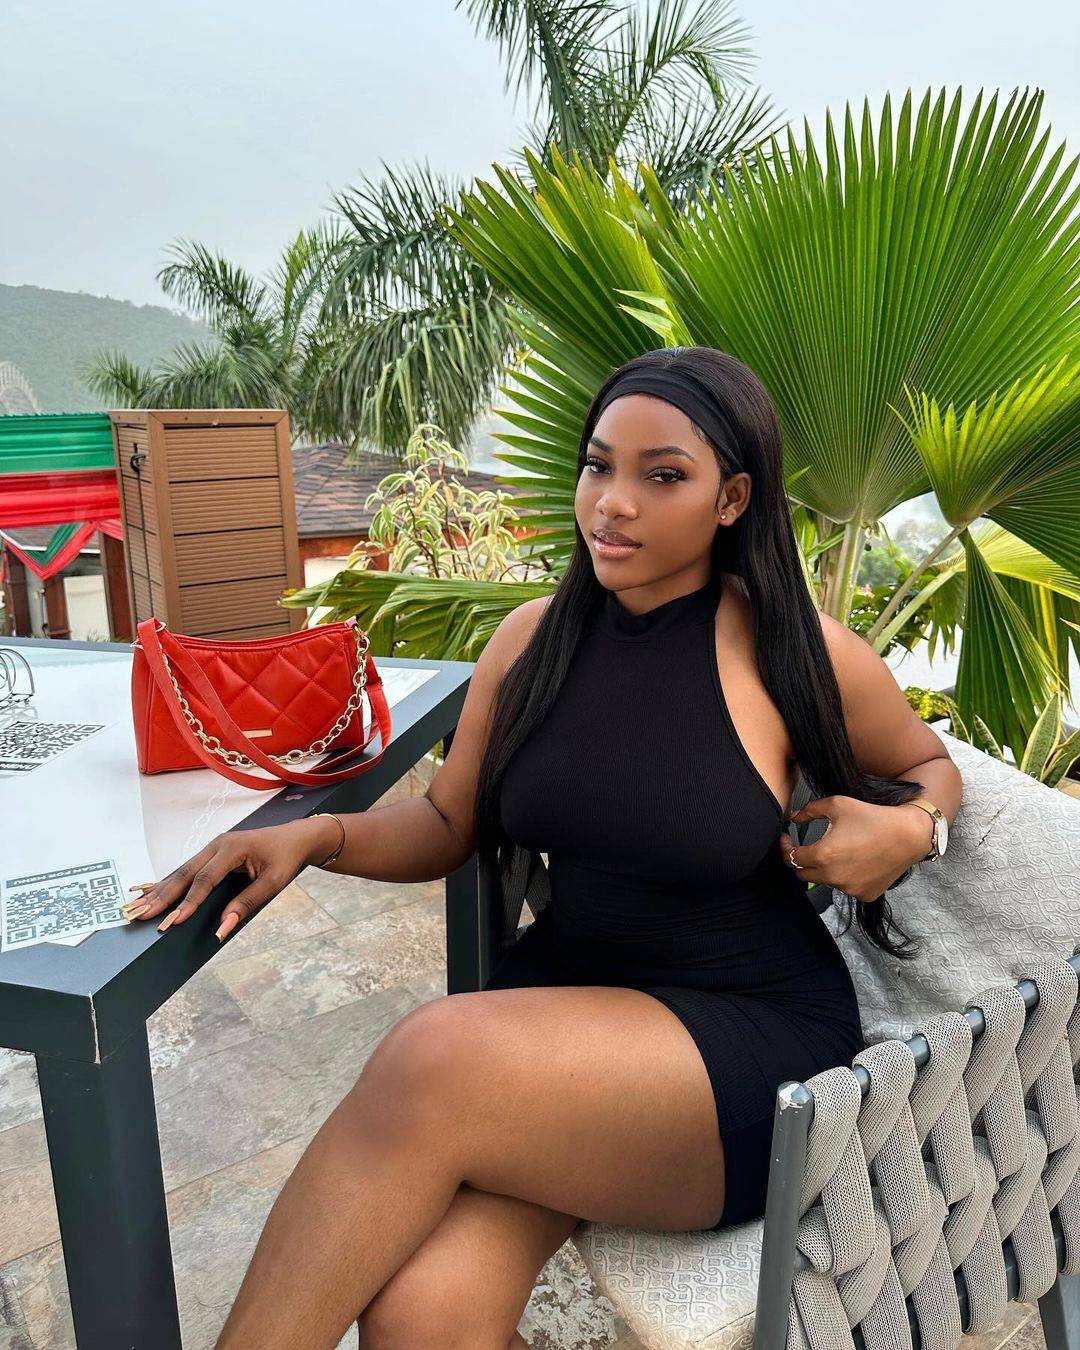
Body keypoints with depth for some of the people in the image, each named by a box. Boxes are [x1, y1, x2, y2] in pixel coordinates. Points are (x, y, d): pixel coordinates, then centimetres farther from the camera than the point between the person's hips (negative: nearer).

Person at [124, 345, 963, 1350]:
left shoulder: (799, 654, -7)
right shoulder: (532, 639, 2)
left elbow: (928, 764, 12)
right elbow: (447, 825, 10)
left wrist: (908, 828, -11)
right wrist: (314, 835, -8)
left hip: (753, 1041, -2)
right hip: (559, 1005, 3)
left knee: (434, 1063, -30)